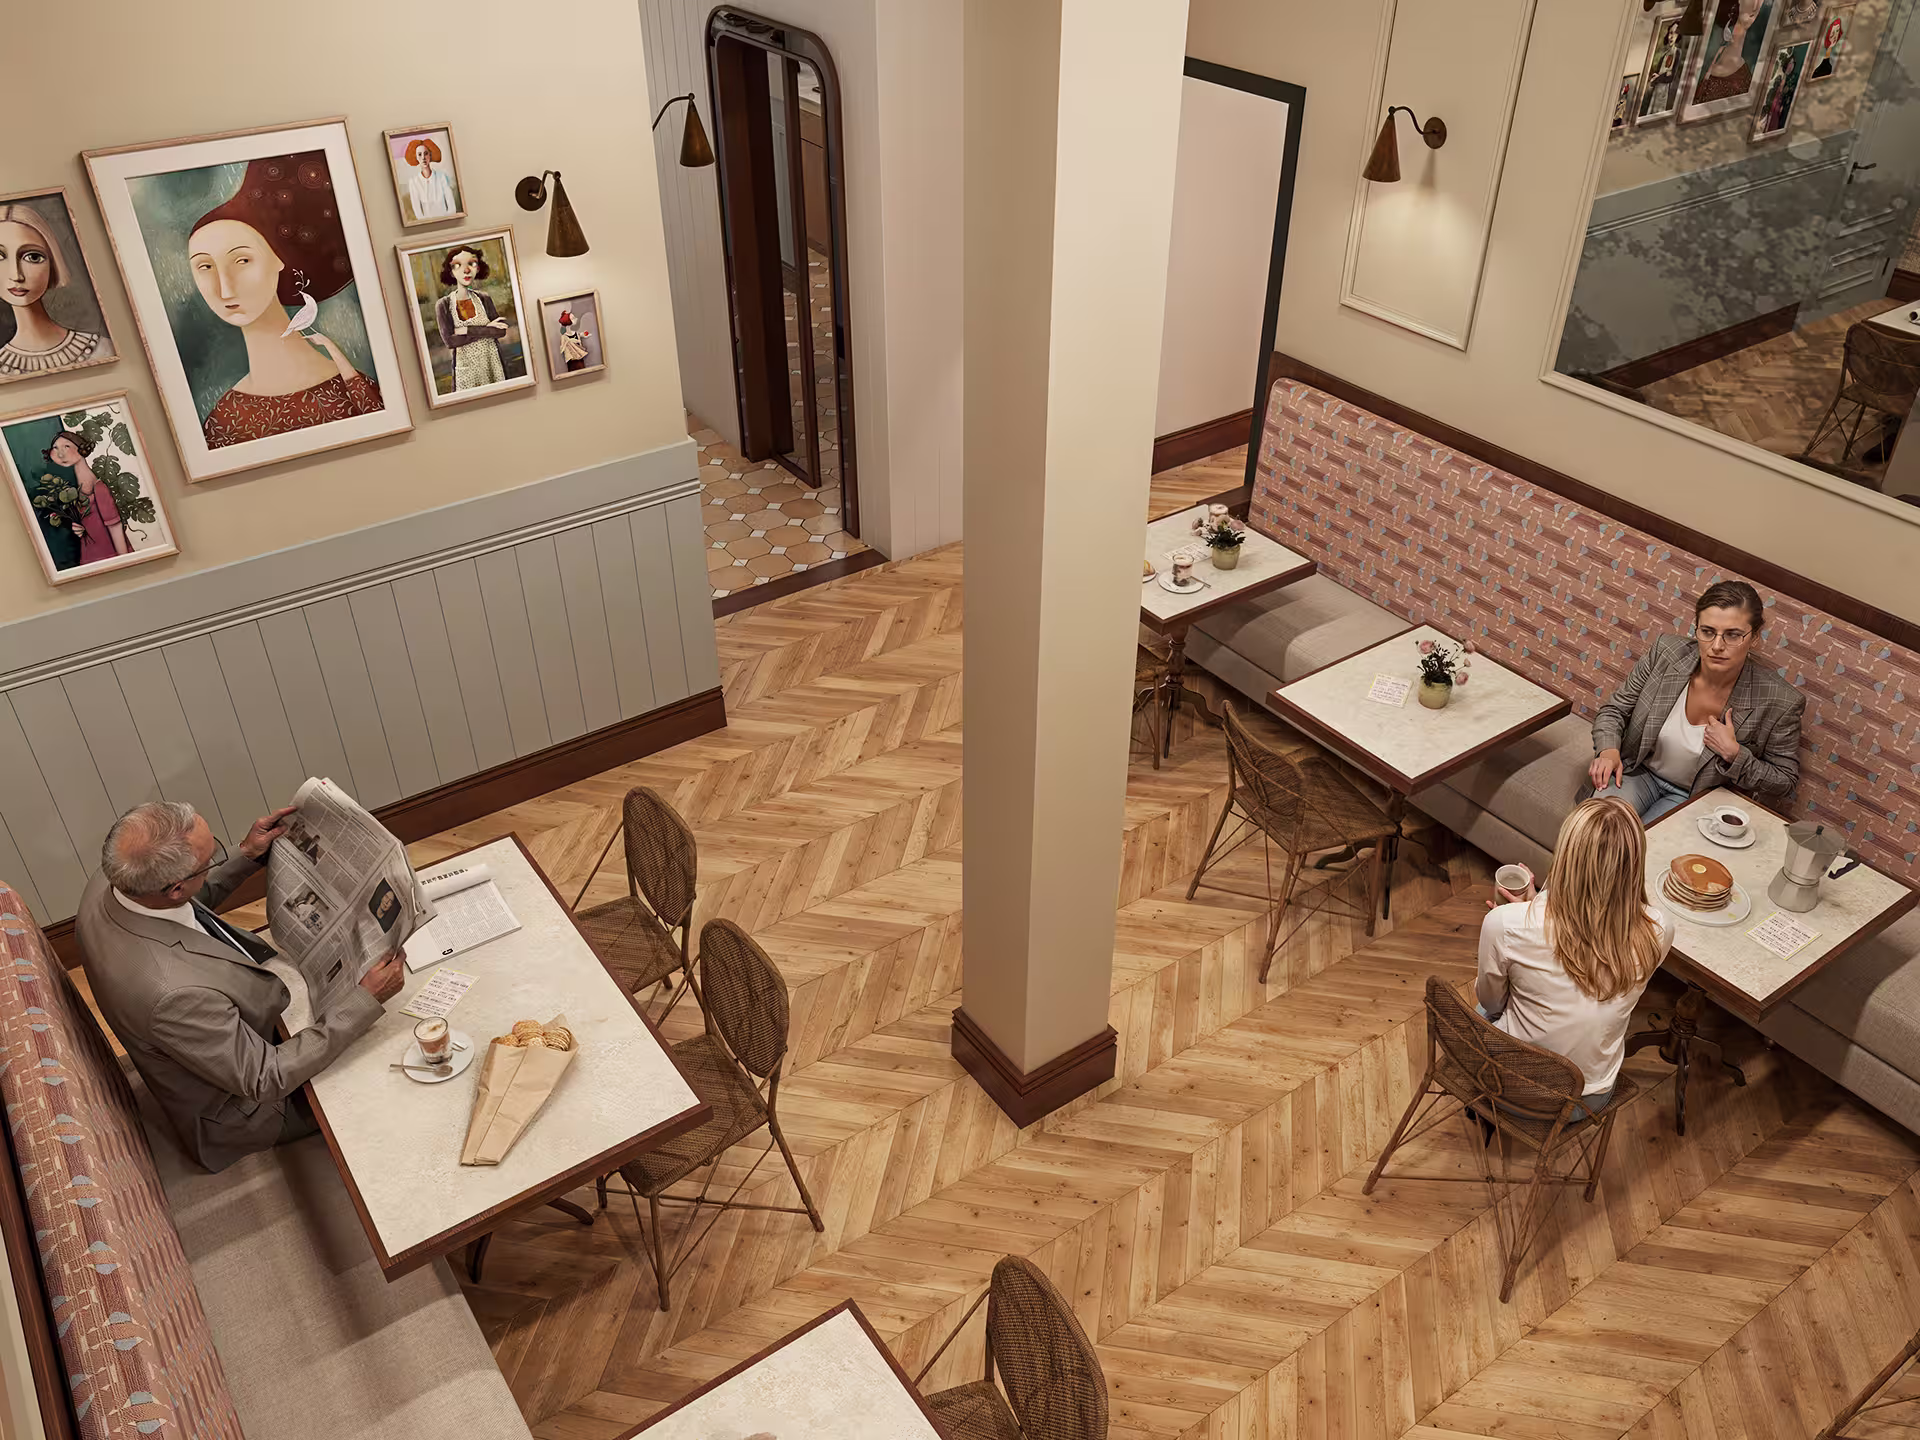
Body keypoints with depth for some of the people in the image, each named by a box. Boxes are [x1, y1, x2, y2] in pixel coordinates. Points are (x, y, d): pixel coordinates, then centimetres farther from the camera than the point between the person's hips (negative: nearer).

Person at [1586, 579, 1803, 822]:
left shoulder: (1778, 702, -19)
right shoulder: (1666, 652, -14)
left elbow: (1784, 784, -6)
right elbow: (1615, 710, 1)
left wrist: (1733, 754, -22)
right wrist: (1608, 750, -19)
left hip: (1696, 797, -1)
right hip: (1639, 772, 2)